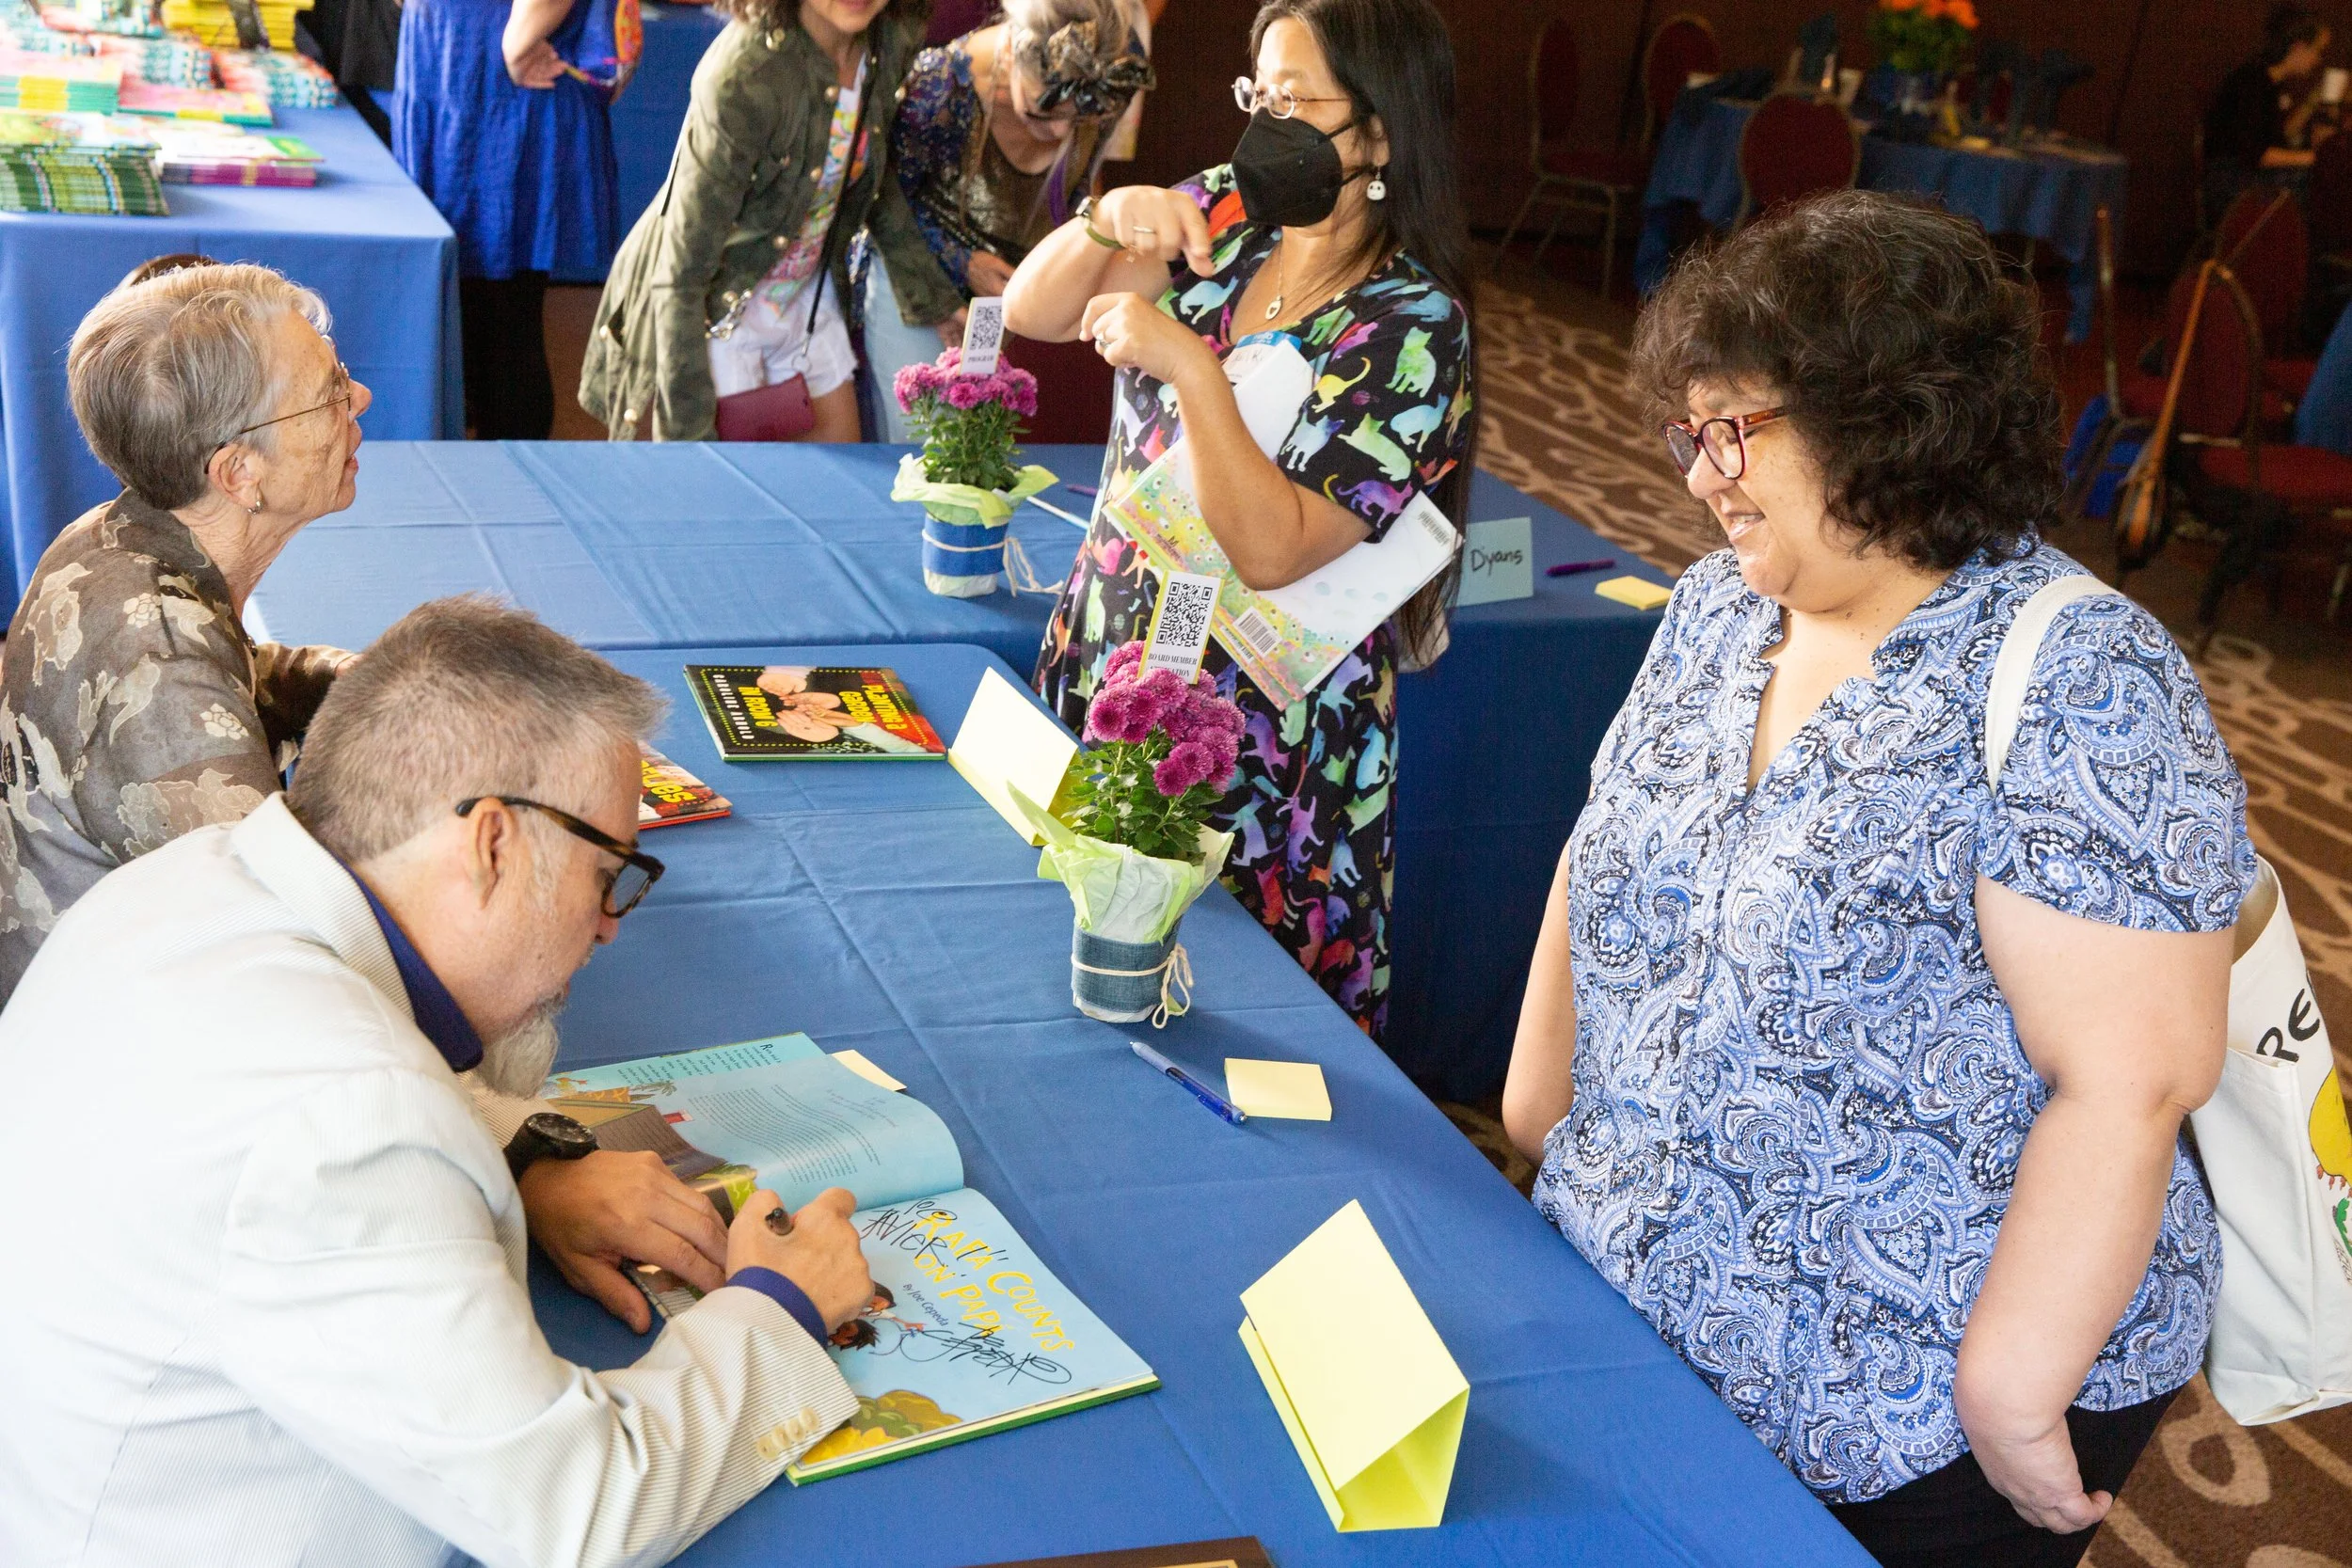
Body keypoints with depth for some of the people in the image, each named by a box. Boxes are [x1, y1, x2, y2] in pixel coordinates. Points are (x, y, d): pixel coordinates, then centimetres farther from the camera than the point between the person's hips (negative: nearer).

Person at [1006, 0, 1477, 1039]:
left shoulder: (1412, 328, -18)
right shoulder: (1227, 212, 1)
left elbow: (1269, 547, -25)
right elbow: (1031, 313, -1)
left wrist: (1189, 366, -29)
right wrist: (1105, 224, -19)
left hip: (1252, 747, -6)